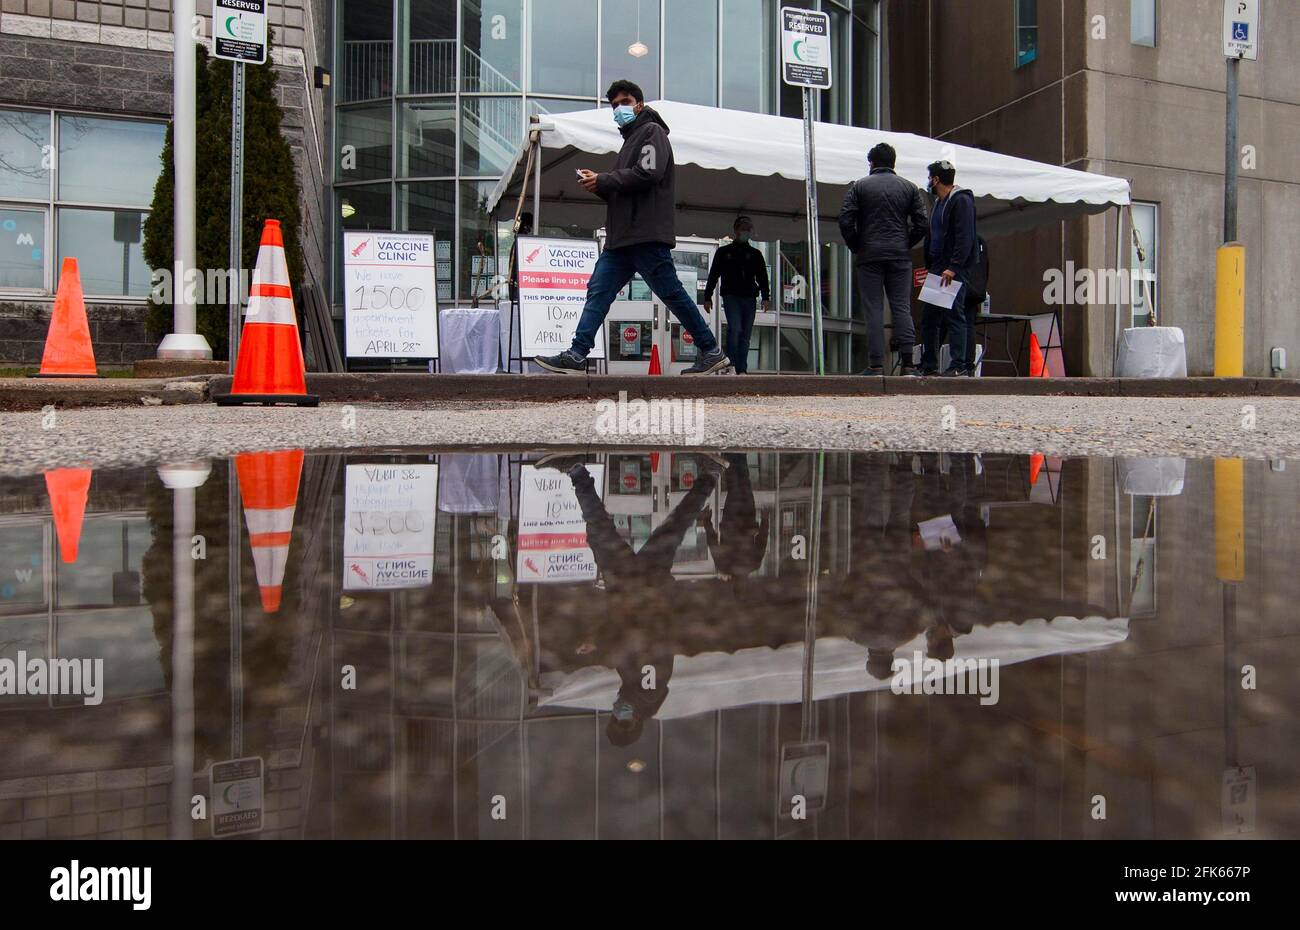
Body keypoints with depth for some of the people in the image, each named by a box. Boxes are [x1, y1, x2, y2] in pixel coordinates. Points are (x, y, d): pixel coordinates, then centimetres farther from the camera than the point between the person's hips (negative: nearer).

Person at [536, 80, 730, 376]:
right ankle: (576, 356, -5)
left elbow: (647, 174, -16)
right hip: (622, 237, 9)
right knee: (598, 290, -1)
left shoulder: (652, 131, 2)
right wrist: (599, 185, 7)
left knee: (672, 293, -7)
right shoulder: (631, 139, 29)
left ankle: (712, 352, 1)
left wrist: (603, 180, -8)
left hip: (647, 235, -9)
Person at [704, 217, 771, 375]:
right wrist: (707, 297, 5)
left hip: (749, 298, 3)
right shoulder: (724, 252, 11)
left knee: (745, 335, 0)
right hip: (731, 296, -3)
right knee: (735, 328, -21)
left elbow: (762, 278, 11)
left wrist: (766, 298, -2)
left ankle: (742, 369, 2)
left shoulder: (755, 254, 16)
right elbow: (713, 275, 11)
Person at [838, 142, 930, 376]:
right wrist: (906, 244, 13)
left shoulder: (859, 186, 2)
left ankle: (876, 364, -4)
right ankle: (908, 362, -2)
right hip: (900, 256, 2)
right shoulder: (909, 187, 9)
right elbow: (922, 223, 3)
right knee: (902, 307, 3)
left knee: (873, 309, -1)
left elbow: (845, 220, -5)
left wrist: (855, 247, 6)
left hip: (869, 256, -2)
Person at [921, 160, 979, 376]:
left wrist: (953, 268, -24)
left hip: (956, 271, -9)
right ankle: (929, 366, 14)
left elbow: (965, 238, -17)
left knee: (954, 316, -10)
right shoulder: (939, 202, 23)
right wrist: (929, 267, 18)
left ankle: (958, 365, -8)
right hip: (938, 269, 9)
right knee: (928, 318, 8)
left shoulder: (961, 201, -8)